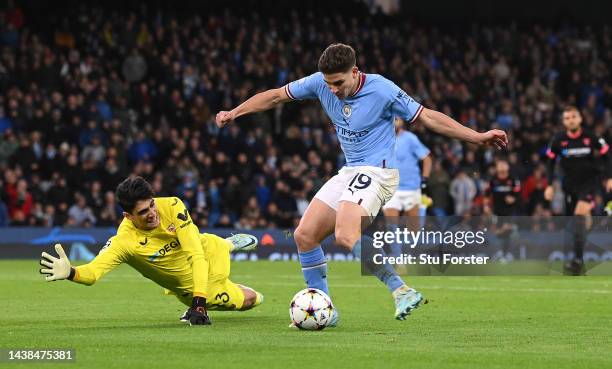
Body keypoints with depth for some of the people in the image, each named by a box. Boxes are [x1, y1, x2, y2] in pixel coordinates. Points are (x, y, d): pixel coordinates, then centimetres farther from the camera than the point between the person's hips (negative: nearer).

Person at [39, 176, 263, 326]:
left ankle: (230, 244, 66)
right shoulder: (124, 241, -37)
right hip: (187, 283, -1)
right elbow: (93, 271, -47)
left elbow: (197, 256, -34)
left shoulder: (172, 207, -33)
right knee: (247, 300, 11)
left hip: (209, 251, 1)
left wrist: (199, 302, -42)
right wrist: (70, 272, -71)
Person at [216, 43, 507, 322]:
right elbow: (276, 96, 11)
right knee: (305, 236, 2)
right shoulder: (321, 83, -2)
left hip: (376, 171, -8)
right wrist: (233, 113, 11)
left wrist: (478, 137, -13)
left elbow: (427, 117, -11)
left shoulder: (382, 90, -17)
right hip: (348, 173, 8)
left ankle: (401, 291, -25)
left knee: (345, 236, -30)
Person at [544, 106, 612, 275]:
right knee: (570, 220, 4)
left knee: (580, 215, -20)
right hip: (570, 183, 4)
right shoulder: (558, 140, -7)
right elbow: (551, 162, 5)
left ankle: (578, 259, -24)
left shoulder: (591, 137, -12)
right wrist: (550, 185, -1)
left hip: (590, 180, -4)